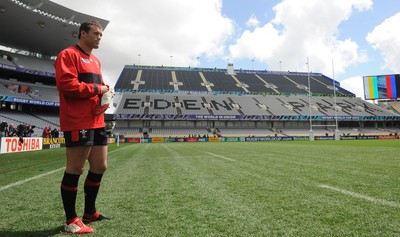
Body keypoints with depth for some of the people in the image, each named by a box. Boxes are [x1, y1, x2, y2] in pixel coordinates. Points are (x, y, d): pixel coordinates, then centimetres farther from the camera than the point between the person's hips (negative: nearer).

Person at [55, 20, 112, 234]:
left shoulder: (95, 61, 22)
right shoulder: (69, 54, -5)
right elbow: (66, 84, -18)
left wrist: (105, 98, 2)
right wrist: (97, 89, -11)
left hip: (97, 122, 9)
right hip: (78, 123, -9)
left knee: (100, 167, 13)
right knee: (75, 170, -2)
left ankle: (90, 213, 29)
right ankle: (71, 220, 13)